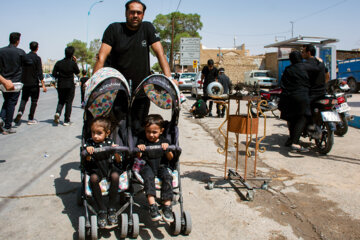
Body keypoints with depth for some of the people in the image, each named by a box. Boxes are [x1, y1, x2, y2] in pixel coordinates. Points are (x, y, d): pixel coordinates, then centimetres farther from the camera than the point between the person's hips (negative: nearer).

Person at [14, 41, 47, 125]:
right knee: (34, 101, 5)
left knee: (24, 99, 16)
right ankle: (31, 119, 6)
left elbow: (21, 70, 9)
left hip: (25, 83, 4)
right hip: (34, 83, -4)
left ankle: (20, 112, -9)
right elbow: (40, 73, -14)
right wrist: (43, 85, -13)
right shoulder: (37, 58, -8)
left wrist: (22, 81, 19)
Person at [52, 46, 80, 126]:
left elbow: (54, 74, -2)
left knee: (61, 101, 17)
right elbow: (77, 72, 7)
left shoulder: (59, 63, -2)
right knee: (69, 102, 5)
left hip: (60, 85, 2)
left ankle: (58, 113, -11)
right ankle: (66, 120, 5)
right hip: (70, 85, -2)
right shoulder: (73, 63, -9)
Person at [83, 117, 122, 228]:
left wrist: (116, 152, -17)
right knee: (93, 178, -32)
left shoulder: (110, 143, 2)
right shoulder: (89, 143, 4)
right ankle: (101, 210, -22)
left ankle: (112, 209, -20)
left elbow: (118, 161, 2)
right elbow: (87, 162, -4)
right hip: (96, 169, 0)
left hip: (110, 168, 0)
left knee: (115, 176, -32)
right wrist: (88, 152, -23)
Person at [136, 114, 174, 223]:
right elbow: (138, 157, 0)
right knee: (148, 177, -33)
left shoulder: (164, 141, 9)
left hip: (160, 166, 2)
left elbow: (170, 158, 5)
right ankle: (152, 205, -36)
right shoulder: (142, 140, 6)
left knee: (167, 177, -27)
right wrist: (139, 150, -21)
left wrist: (167, 149, -15)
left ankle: (167, 206, -23)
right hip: (146, 165, -1)